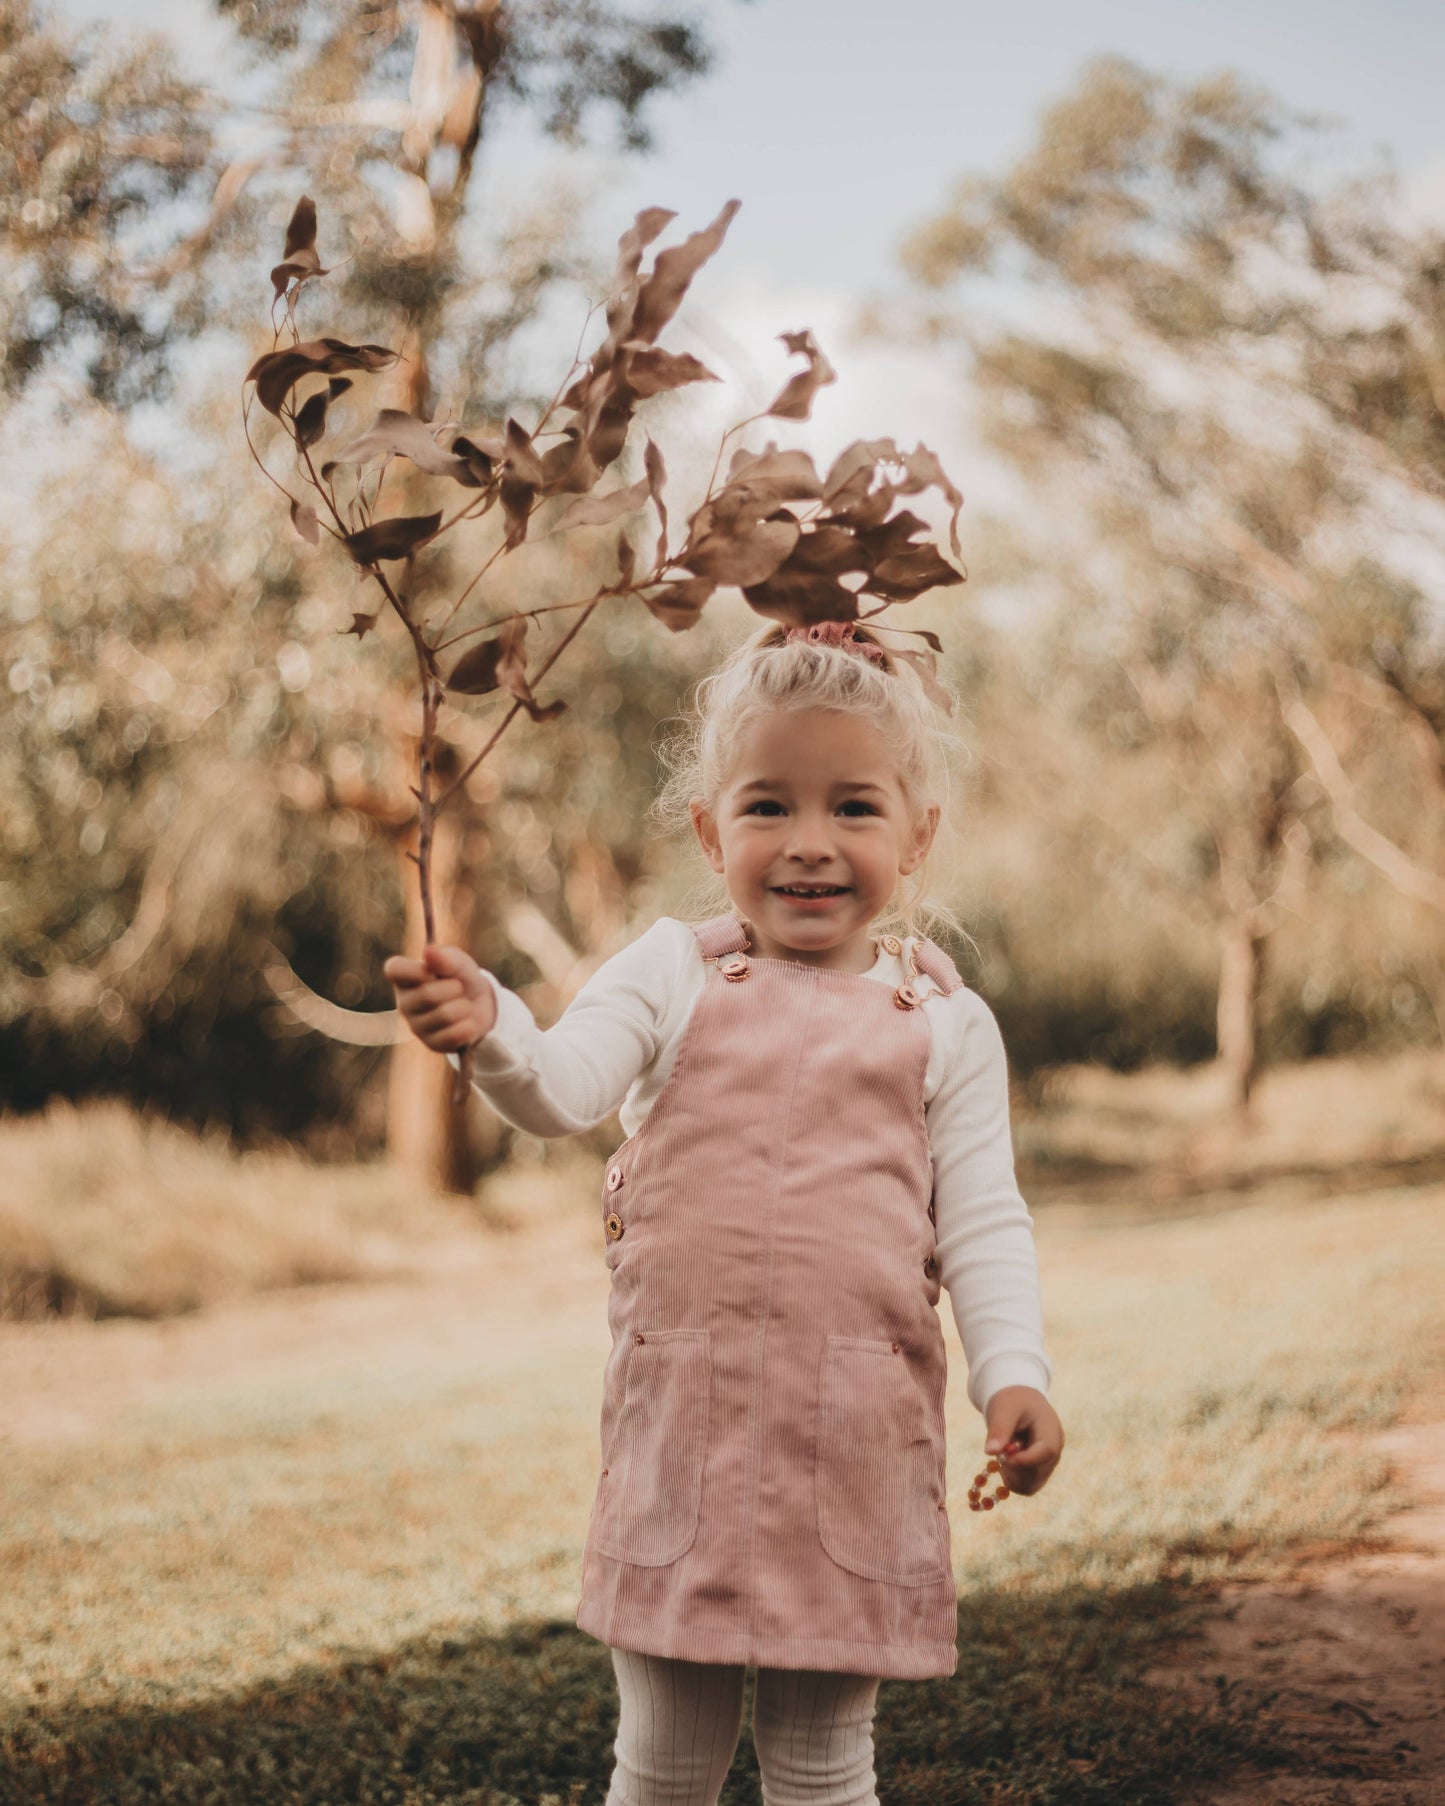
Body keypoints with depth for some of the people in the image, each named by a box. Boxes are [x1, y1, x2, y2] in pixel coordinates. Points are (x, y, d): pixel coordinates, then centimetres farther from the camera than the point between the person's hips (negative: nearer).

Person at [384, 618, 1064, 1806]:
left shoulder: (942, 1023, 4)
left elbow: (982, 1221, 3)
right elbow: (562, 1091, -11)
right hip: (685, 1415, 0)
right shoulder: (671, 974, 2)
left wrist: (1015, 1373, -11)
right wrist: (488, 1031, -33)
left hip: (860, 1431, 0)